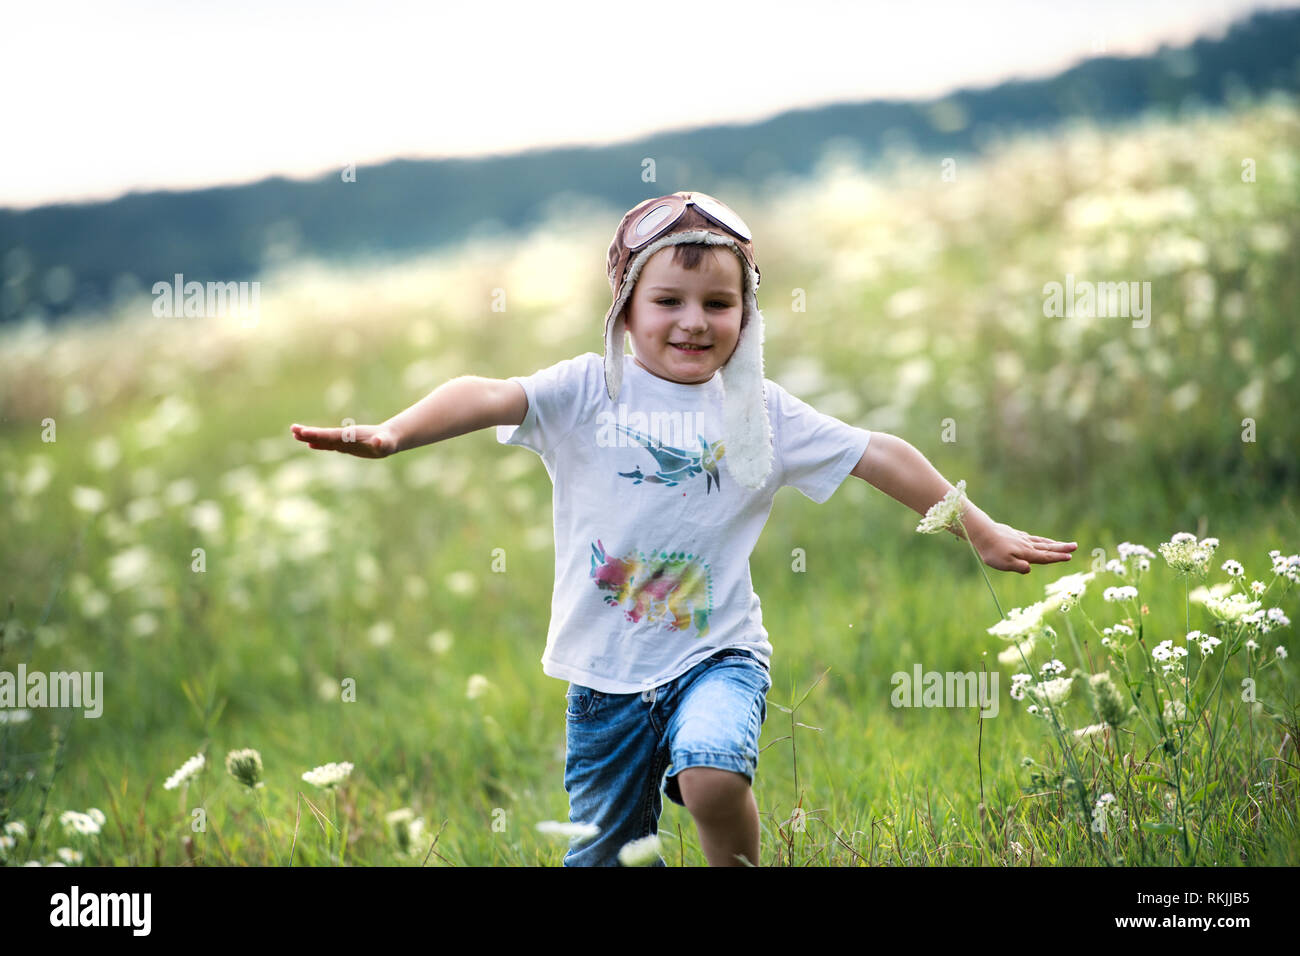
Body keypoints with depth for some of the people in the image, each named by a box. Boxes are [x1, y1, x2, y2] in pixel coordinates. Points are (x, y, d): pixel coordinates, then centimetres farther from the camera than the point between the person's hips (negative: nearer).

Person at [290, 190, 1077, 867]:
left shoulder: (761, 412, 1)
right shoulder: (588, 392, -3)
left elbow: (881, 458, 4)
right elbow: (489, 397, -18)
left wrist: (983, 535, 5)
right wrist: (392, 433, -36)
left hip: (716, 655, -1)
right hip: (606, 671, 1)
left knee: (713, 775, -30)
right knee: (605, 854, 8)